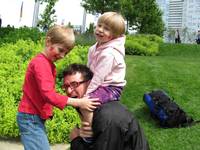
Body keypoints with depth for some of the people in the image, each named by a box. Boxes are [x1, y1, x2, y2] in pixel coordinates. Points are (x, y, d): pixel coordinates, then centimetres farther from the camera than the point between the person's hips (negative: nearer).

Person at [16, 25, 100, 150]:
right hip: (31, 118, -9)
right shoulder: (40, 63, -18)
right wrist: (78, 102, -27)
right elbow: (48, 94, -27)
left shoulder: (49, 64, 12)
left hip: (37, 117, 9)